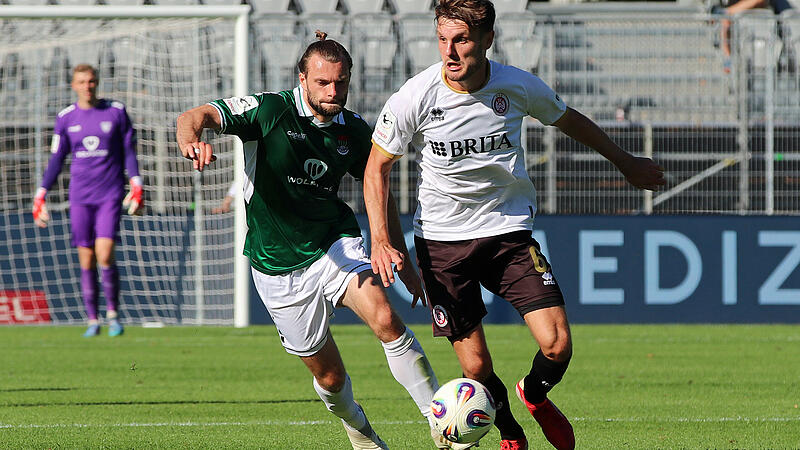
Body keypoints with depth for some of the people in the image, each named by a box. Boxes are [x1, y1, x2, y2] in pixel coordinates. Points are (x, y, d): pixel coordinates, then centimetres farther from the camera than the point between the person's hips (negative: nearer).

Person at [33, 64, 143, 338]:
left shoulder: (116, 112, 2)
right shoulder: (66, 118, 6)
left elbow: (129, 151, 5)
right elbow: (56, 159, 11)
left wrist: (136, 186, -6)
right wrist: (41, 195, 6)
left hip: (110, 194, -2)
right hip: (80, 196, 2)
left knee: (105, 255, -15)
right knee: (86, 261, 0)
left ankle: (113, 313, 2)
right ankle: (92, 321, 9)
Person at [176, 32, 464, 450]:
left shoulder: (354, 131, 0)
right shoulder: (268, 110, -14)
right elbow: (196, 116, -24)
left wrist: (401, 260, 14)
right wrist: (191, 140, -49)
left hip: (335, 244, 2)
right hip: (279, 266, -2)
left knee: (386, 319, -25)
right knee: (329, 375, 4)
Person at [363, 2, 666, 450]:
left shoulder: (520, 88, -12)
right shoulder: (413, 99, -16)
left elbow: (570, 120, 10)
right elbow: (378, 167, -2)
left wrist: (626, 161, 22)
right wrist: (381, 241, -14)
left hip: (509, 229, 1)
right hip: (442, 239, -1)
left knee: (558, 346, -12)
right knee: (476, 369, -2)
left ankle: (535, 395, 24)